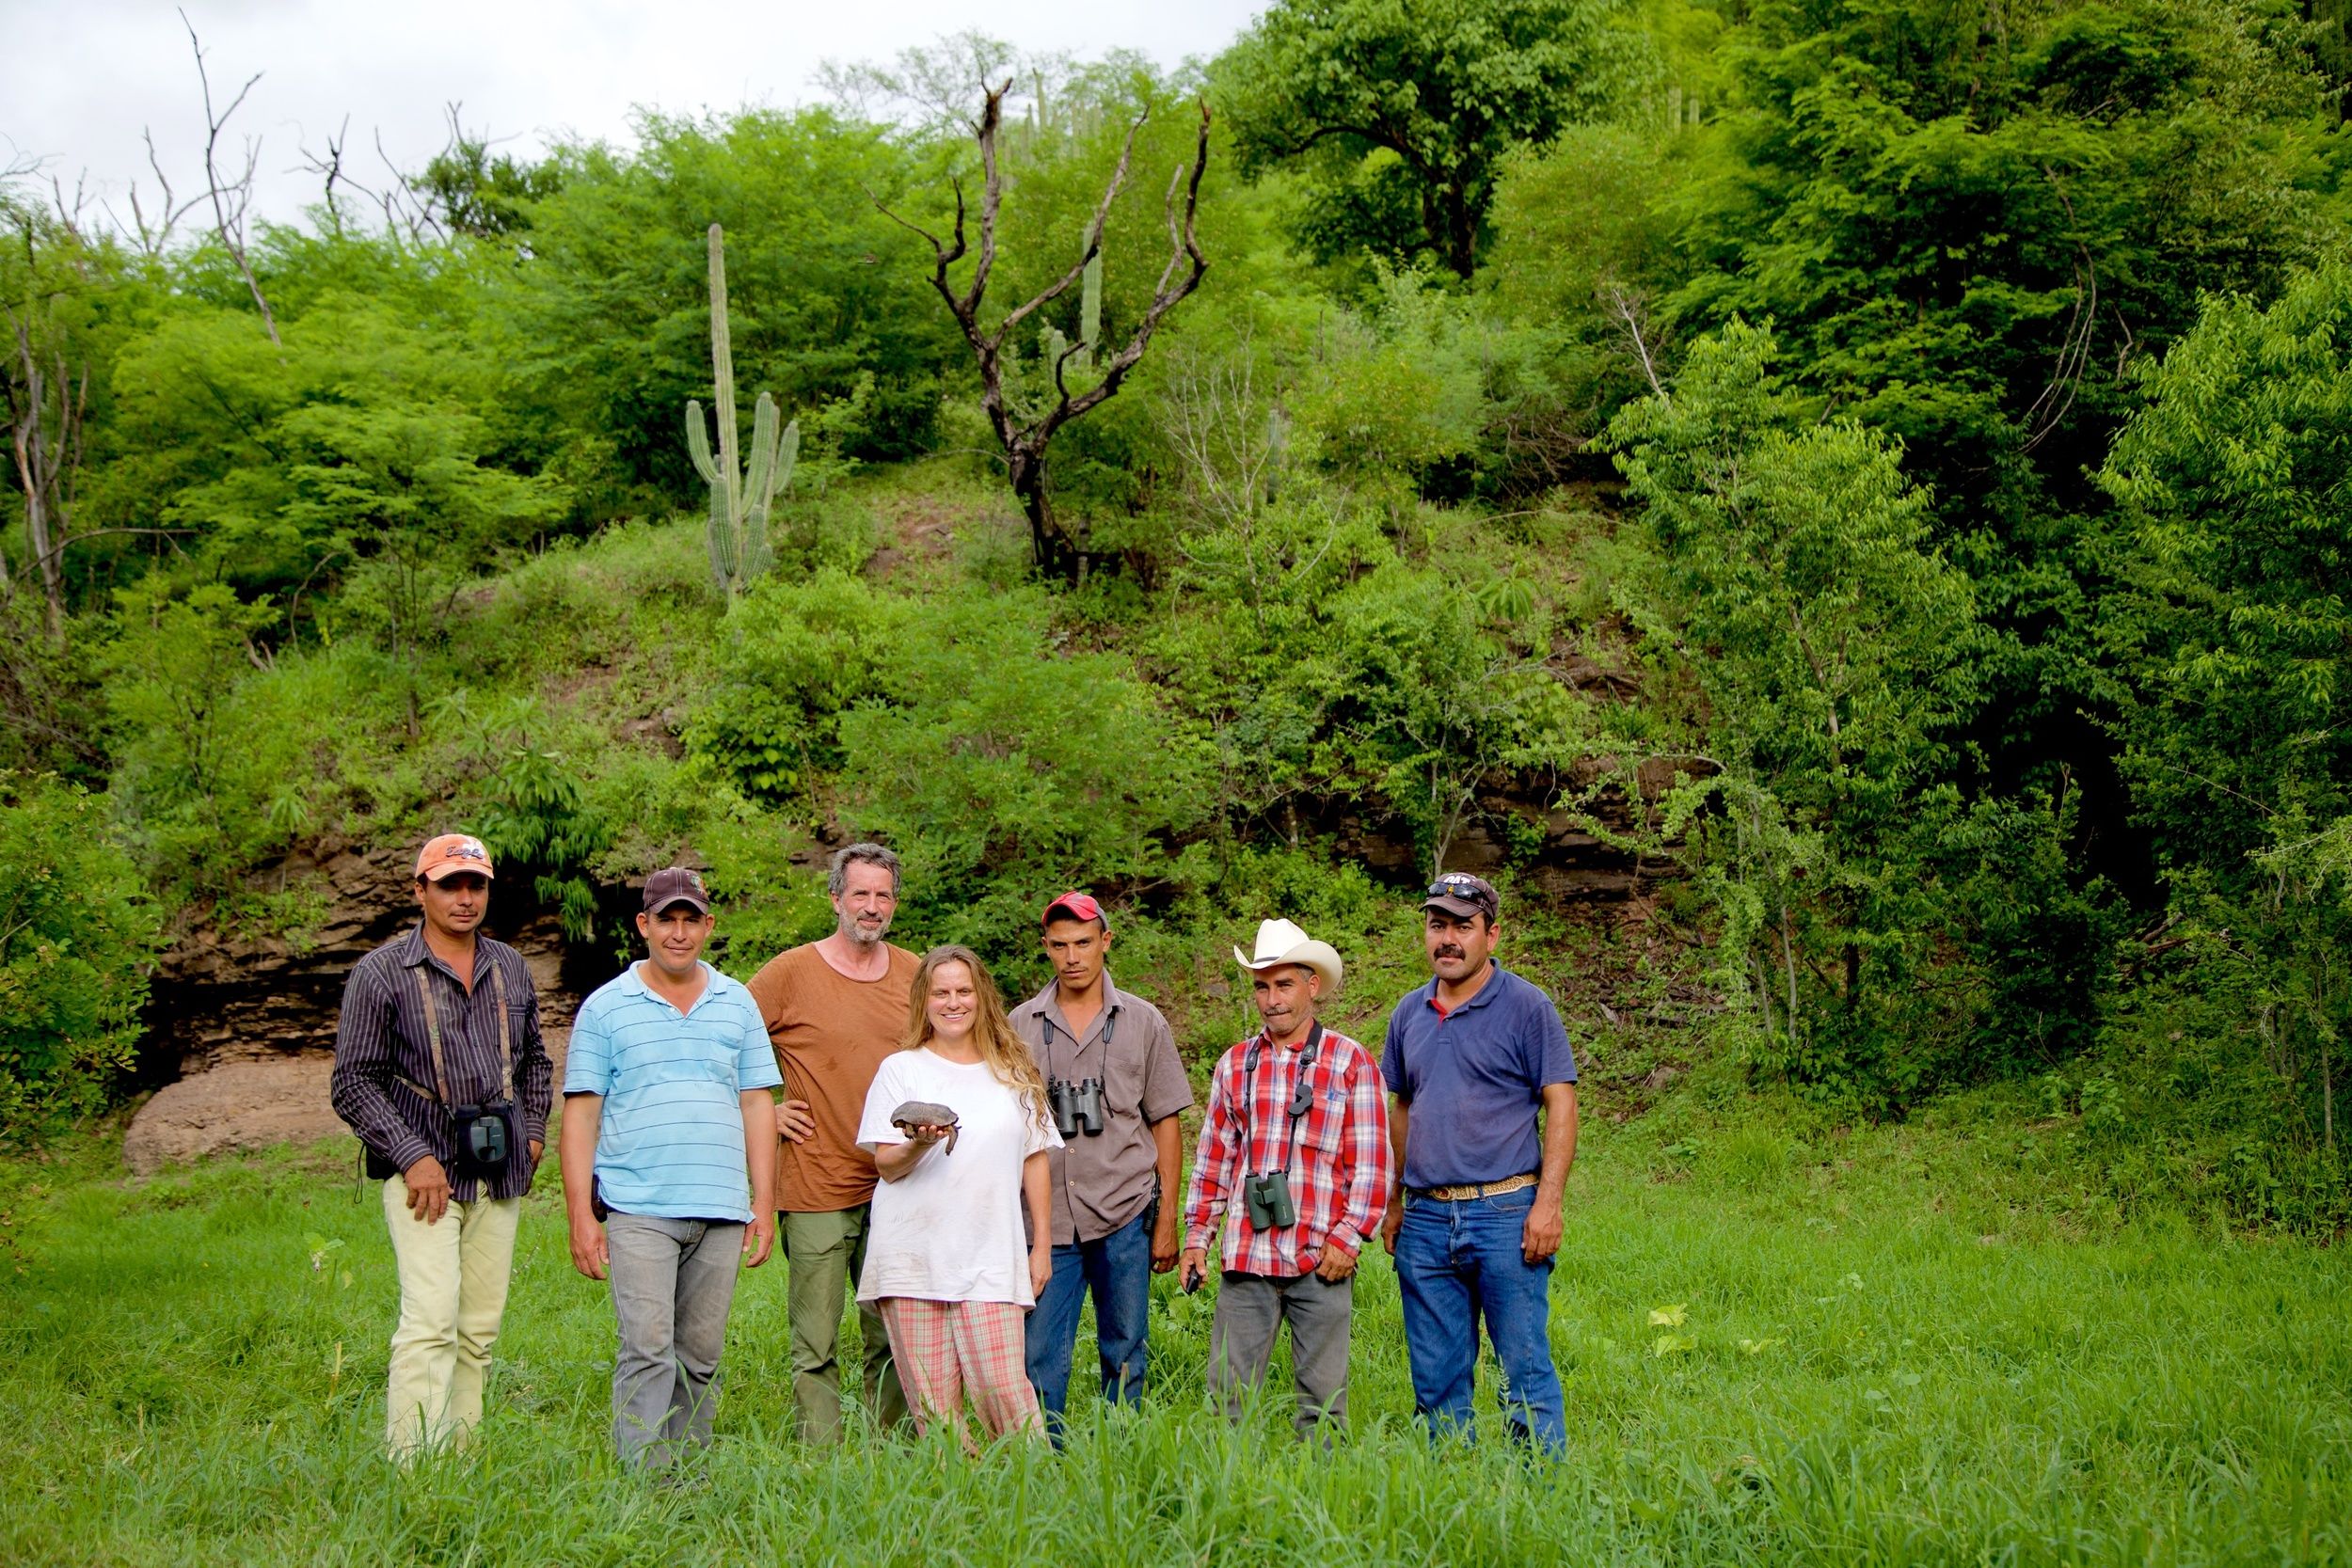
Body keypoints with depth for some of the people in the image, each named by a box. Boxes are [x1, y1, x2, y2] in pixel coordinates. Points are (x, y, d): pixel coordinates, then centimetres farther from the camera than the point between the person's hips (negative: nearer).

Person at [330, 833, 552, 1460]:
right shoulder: (381, 973, -2)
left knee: (480, 1330, 5)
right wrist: (413, 1155, -13)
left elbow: (535, 1061, 27)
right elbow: (353, 1083, -5)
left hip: (499, 1173, 5)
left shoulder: (511, 969, 13)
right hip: (424, 1172, -5)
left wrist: (533, 1132, 12)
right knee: (431, 1322, -16)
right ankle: (410, 1466, -17)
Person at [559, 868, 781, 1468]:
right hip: (638, 1209, -3)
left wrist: (764, 1204, 7)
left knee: (701, 1357, 7)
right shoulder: (605, 1007, 4)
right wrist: (581, 1215, -5)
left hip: (722, 1211, 3)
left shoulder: (738, 1004, 13)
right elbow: (580, 1114, 2)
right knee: (647, 1350, -11)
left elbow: (757, 1105, 14)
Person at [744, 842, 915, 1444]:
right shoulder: (791, 972, -4)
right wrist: (761, 1112, -3)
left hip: (896, 1189, 4)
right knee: (816, 1348, -1)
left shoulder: (914, 974, 9)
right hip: (817, 1192, -4)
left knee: (895, 1342, 10)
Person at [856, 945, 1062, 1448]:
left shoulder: (1013, 1072, 14)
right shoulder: (900, 1069, 8)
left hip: (990, 1260, 1)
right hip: (913, 1255, 0)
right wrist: (921, 1141, -18)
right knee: (932, 1402, -3)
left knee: (1003, 1387, -11)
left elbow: (1035, 1160, 17)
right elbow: (886, 1165, 4)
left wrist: (1042, 1246, 12)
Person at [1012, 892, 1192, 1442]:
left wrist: (1166, 1221, 2)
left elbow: (1166, 1124, 7)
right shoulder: (1021, 1026, 7)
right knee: (1040, 1358, -1)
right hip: (1046, 1218, 0)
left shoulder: (1142, 1022, 6)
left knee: (1124, 1355, 5)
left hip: (1124, 1215, 0)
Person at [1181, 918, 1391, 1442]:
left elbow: (1371, 1162, -1)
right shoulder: (1234, 1064, 11)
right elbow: (1212, 1156, 14)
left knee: (1322, 1399, 4)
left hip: (1322, 1260, -3)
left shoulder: (1351, 1063, 1)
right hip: (1246, 1256, 3)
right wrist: (1198, 1236, 9)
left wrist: (1348, 1238, -8)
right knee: (1229, 1394, 4)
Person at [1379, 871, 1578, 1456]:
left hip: (1505, 1213, -5)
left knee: (1526, 1373, -4)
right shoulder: (1410, 1013, 13)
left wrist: (1547, 1204, -15)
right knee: (1437, 1381, 9)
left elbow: (1560, 1106, -6)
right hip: (1425, 1221, 5)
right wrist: (1393, 1203, 15)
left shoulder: (1526, 1007, -3)